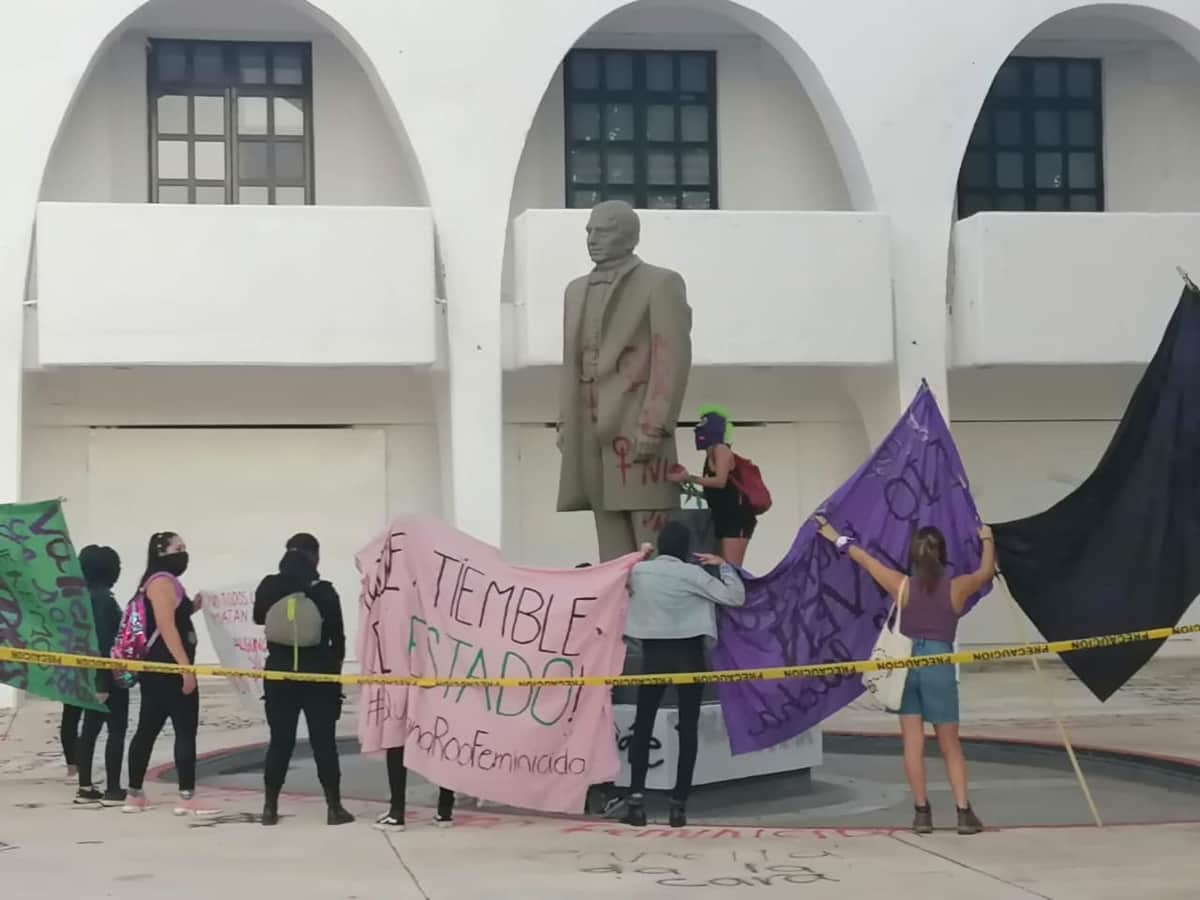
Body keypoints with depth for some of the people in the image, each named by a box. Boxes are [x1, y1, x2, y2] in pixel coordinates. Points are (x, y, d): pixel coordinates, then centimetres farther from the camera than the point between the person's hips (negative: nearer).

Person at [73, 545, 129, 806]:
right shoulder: (104, 599, -18)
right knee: (116, 729, -3)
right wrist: (103, 683, -23)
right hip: (109, 675, -9)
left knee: (91, 728, 12)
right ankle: (112, 790, -2)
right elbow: (104, 642, -22)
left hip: (91, 673, 9)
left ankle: (85, 788, 16)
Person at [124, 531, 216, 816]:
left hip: (157, 668, 10)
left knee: (148, 729, 11)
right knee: (186, 729, -7)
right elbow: (167, 627, -20)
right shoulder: (162, 581, -12)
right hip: (168, 668, -10)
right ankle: (187, 798, -7)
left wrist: (192, 608, 10)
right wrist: (186, 666, -23)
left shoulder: (163, 582, 19)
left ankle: (134, 795, 15)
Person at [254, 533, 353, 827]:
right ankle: (334, 807, 4)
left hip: (279, 671, 2)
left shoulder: (269, 587, -3)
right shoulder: (323, 591, -10)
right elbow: (338, 637, -5)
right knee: (324, 742, 3)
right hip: (318, 673, -2)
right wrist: (335, 665, 10)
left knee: (280, 741, 9)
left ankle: (270, 807, 10)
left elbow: (258, 618, 17)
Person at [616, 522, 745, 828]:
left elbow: (628, 586, 25)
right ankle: (679, 804, 1)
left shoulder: (639, 571, 1)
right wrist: (723, 565, 3)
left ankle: (636, 798, -2)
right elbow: (736, 597, -9)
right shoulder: (692, 574, -9)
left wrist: (641, 557, 33)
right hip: (688, 655, -2)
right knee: (688, 729, 5)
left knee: (643, 726, 10)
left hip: (653, 654, 2)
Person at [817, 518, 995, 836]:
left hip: (905, 662, 1)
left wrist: (837, 538, 28)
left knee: (913, 743, 4)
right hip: (939, 664, -1)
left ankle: (922, 812, 5)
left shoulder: (901, 585, -1)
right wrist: (987, 540, 38)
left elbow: (865, 559, 13)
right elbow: (986, 571, 19)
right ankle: (964, 812, 2)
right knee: (950, 745, 7)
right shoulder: (957, 587, -1)